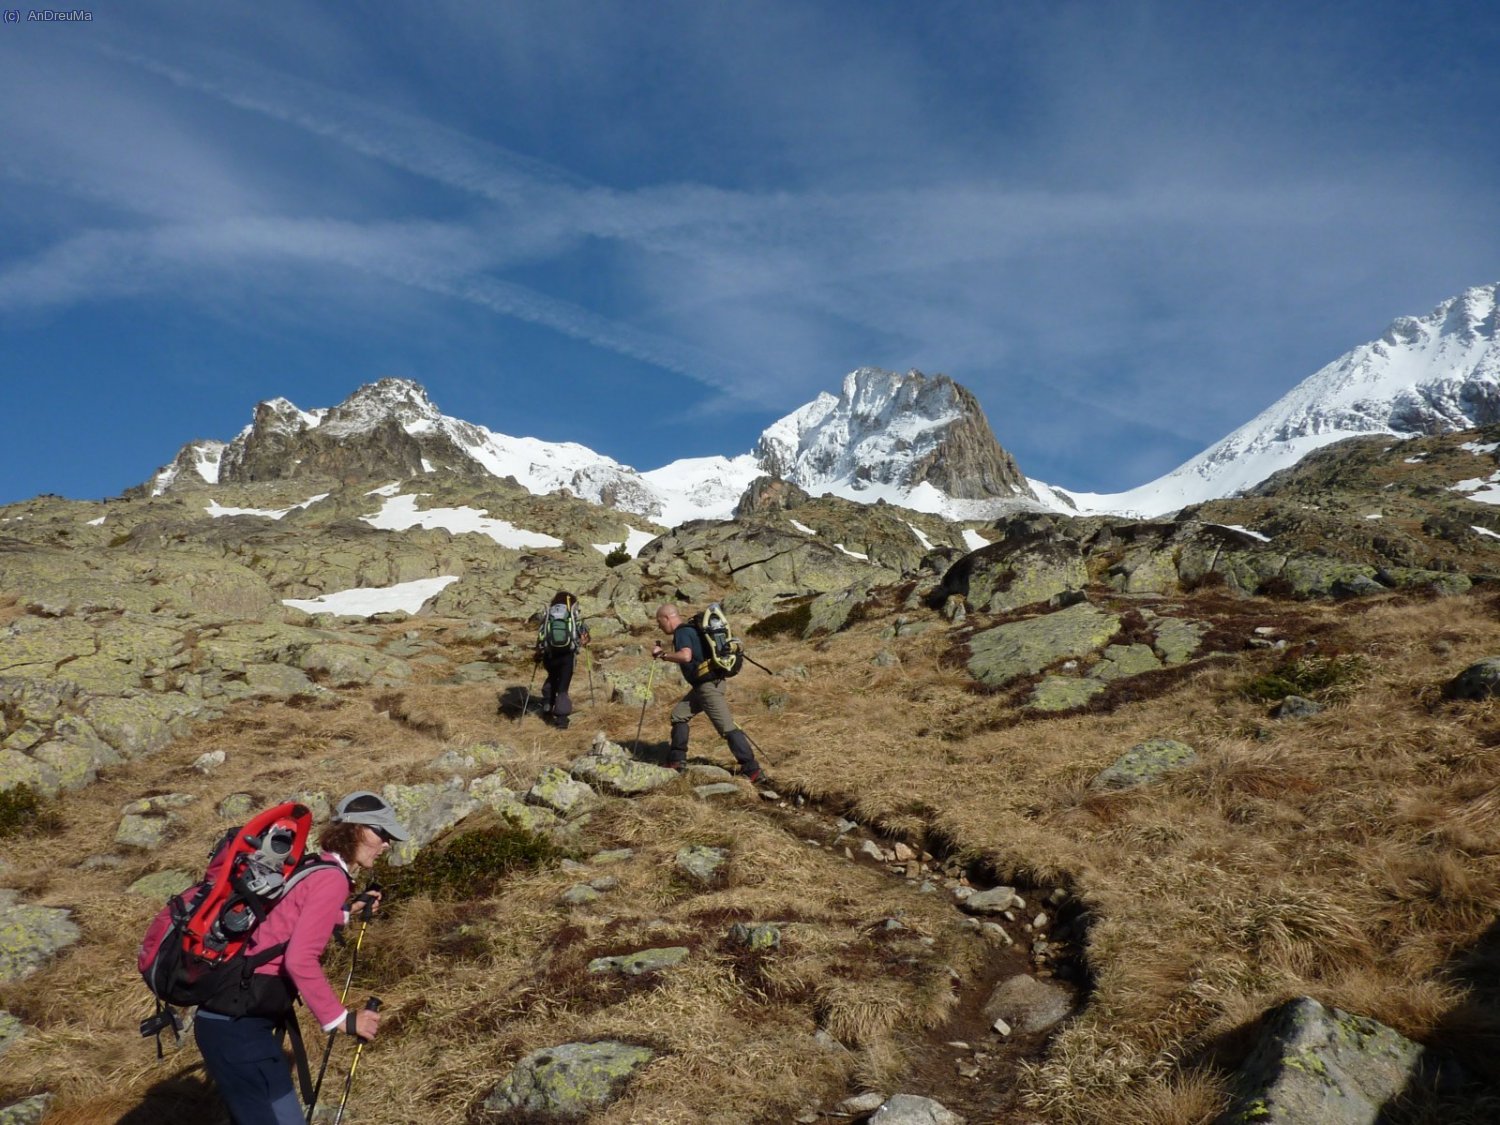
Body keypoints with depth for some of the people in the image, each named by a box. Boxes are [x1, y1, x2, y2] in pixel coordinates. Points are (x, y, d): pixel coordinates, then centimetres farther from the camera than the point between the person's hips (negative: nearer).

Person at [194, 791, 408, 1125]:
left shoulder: (313, 868, 12)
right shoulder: (331, 878, -15)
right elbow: (300, 960, -24)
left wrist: (347, 912, 26)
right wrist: (341, 1019, -17)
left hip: (232, 1015, 10)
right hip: (240, 1022, -10)